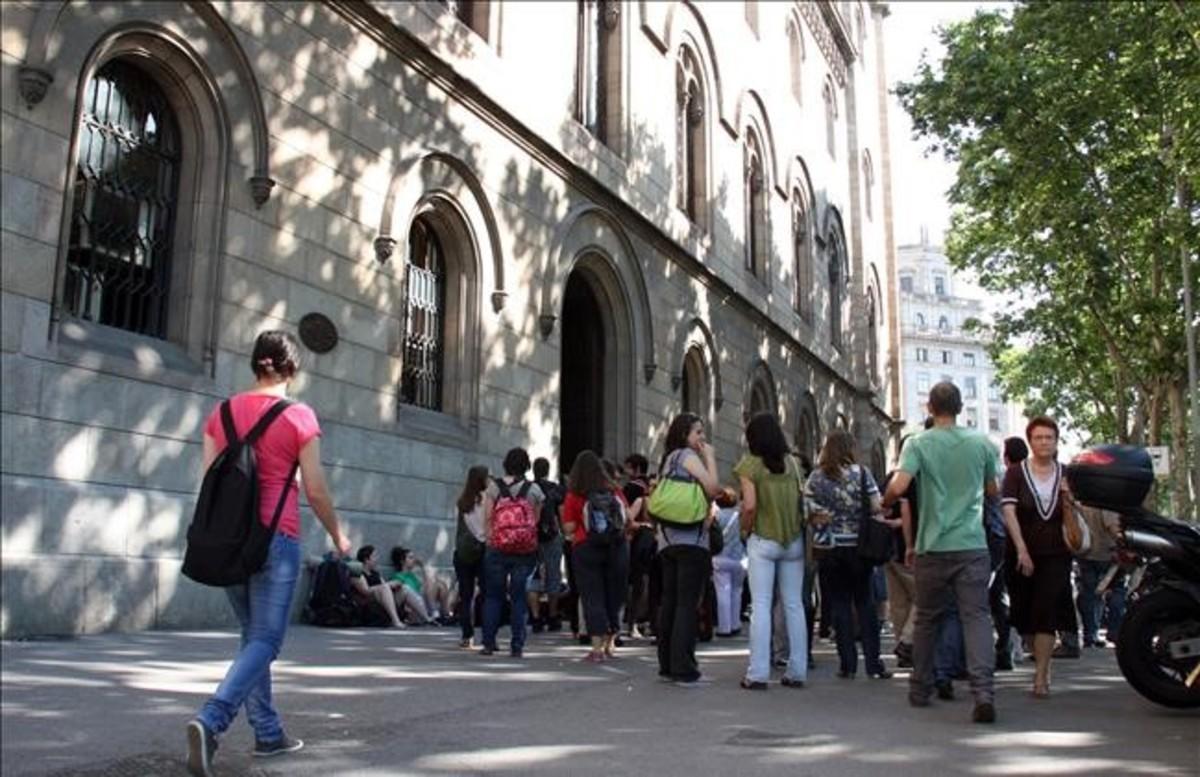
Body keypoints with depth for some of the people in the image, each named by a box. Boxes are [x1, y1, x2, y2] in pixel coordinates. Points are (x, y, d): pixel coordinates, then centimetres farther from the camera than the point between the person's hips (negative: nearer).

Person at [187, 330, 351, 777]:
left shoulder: (222, 413, 8)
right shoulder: (299, 416, -6)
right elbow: (315, 490, -5)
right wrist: (338, 536, 8)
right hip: (276, 538, -6)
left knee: (253, 635, 17)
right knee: (265, 641, -2)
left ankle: (268, 733, 20)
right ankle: (210, 720, -21)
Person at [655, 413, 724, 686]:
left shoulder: (667, 459, 20)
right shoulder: (688, 455, -4)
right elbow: (713, 488, -13)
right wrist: (710, 456, -2)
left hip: (667, 540, 8)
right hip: (691, 539, -8)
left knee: (669, 602, 8)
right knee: (687, 604, -9)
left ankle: (667, 665, 12)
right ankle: (684, 670, -10)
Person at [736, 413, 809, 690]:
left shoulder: (750, 464, -6)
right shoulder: (791, 463, 6)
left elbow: (750, 505, -14)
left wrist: (745, 529, 1)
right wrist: (799, 525, 12)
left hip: (763, 541, -4)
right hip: (793, 540, 4)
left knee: (760, 605, 0)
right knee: (794, 605, 8)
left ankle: (758, 673, -1)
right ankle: (797, 672, 12)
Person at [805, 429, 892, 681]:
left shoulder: (815, 478, 0)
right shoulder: (861, 472, -4)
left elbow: (809, 515, -1)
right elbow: (876, 507, -8)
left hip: (830, 548, 1)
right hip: (858, 545, -1)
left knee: (840, 604, 7)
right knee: (865, 601, 8)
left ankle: (847, 665, 7)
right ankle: (873, 663, 7)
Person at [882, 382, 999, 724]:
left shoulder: (918, 443, -5)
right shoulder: (981, 442, 3)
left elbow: (898, 487, -17)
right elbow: (993, 490, 14)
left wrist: (885, 504, 4)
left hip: (933, 548, 0)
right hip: (972, 545, 1)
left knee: (926, 620, 13)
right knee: (976, 617, -2)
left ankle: (920, 690, 25)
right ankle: (983, 692, -17)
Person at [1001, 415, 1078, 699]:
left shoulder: (1065, 474, 7)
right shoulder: (1016, 473, -1)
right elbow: (1009, 512, -11)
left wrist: (1067, 498, -11)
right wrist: (1021, 550, -20)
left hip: (1055, 555, 0)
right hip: (1022, 555, 0)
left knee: (1046, 614, -9)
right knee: (1025, 615, 7)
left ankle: (1040, 677, -8)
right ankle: (1042, 666, 25)